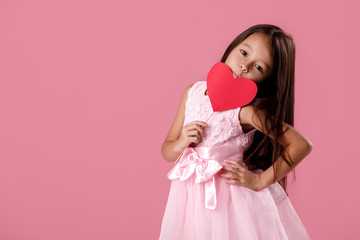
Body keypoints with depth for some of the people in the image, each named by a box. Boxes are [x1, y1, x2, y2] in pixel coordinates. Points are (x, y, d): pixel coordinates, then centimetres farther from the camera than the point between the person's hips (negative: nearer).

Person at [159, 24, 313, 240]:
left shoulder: (247, 110, -18)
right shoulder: (194, 92, -2)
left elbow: (302, 145, -21)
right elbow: (167, 152, 4)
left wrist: (260, 180, -15)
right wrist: (181, 144, -18)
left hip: (233, 200, -4)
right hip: (191, 196, 5)